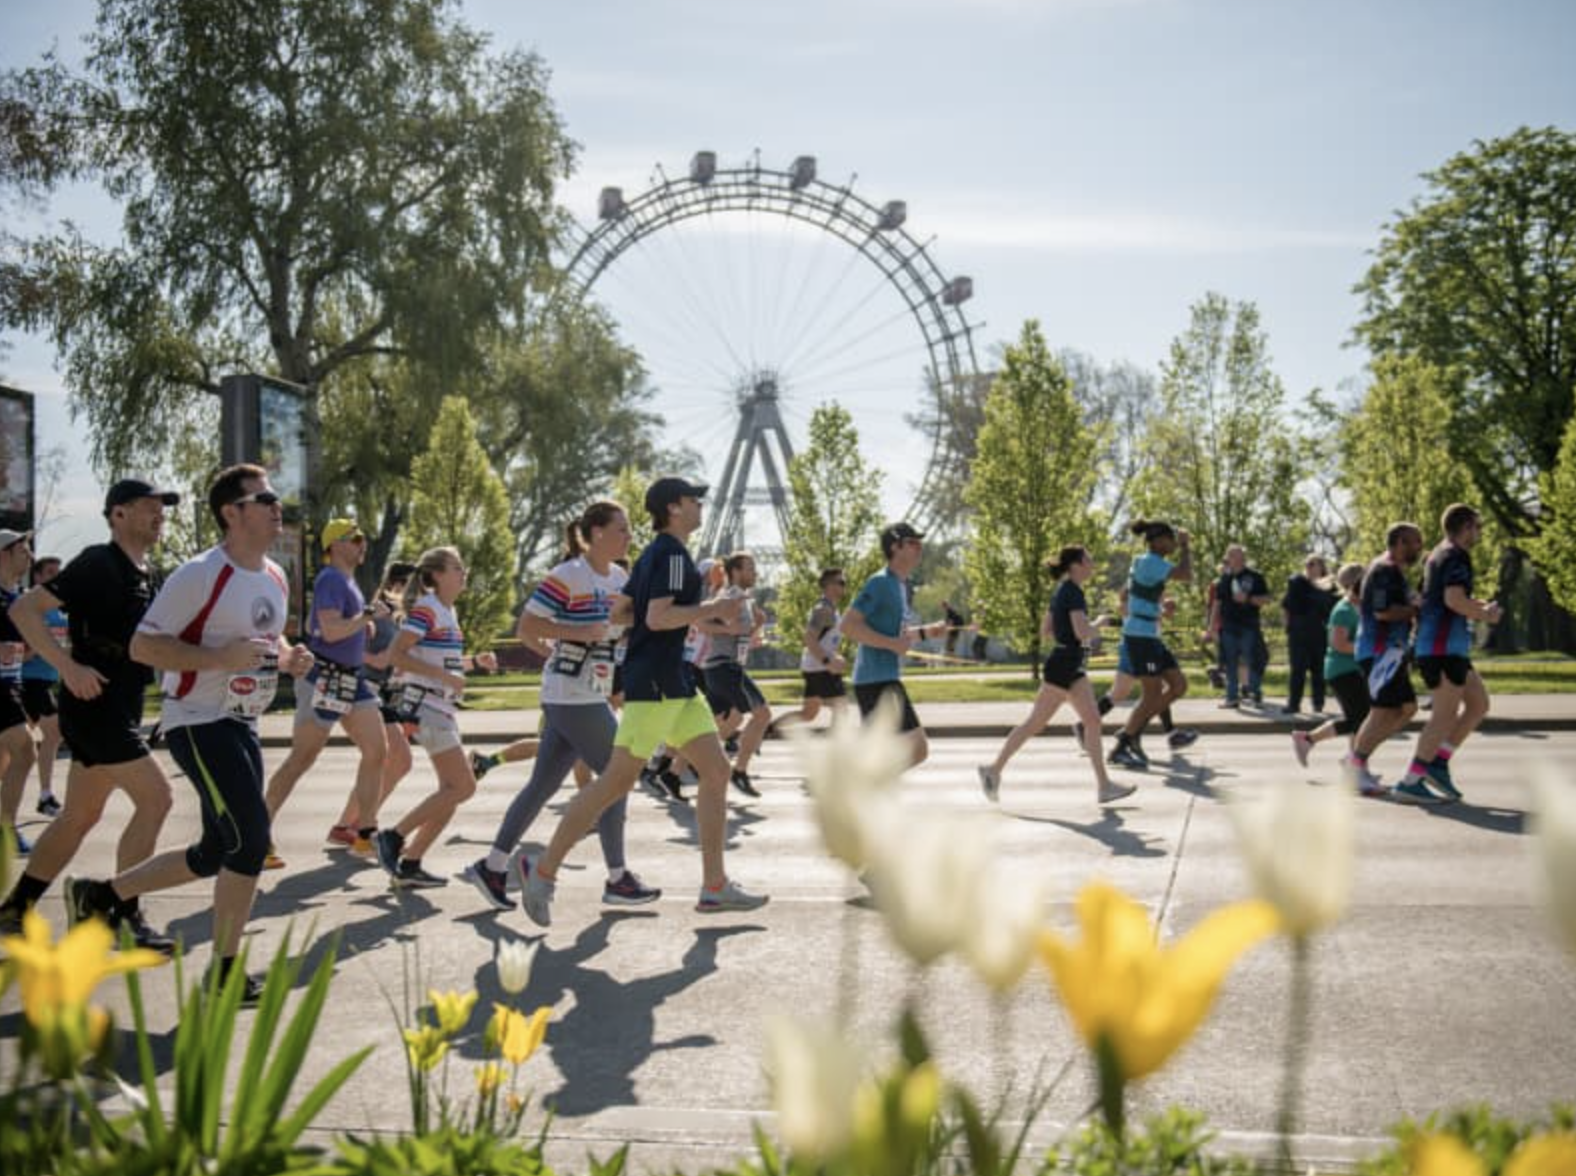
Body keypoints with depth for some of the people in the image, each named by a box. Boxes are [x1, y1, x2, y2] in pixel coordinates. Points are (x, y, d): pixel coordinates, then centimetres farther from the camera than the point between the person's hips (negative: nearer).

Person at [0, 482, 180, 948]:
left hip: (121, 710, 9)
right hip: (96, 704, -9)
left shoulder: (144, 574, 15)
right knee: (155, 797, -14)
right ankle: (123, 916, -7)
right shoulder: (98, 564, -12)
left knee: (80, 816, 15)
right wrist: (68, 666, -24)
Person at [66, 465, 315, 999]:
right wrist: (223, 658, -27)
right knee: (249, 838, -14)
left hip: (242, 725, 9)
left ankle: (100, 895, 32)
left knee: (217, 854, 14)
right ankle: (224, 973, -1)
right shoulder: (199, 575, -17)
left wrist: (289, 656, 2)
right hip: (199, 721, -9)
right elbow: (142, 646, -17)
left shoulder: (275, 577, 9)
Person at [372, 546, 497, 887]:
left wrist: (475, 662, 12)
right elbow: (396, 655, -21)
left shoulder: (447, 611, 16)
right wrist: (445, 677, -23)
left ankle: (408, 865, 11)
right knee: (462, 787, -13)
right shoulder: (426, 609, -12)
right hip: (424, 705, -10)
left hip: (442, 708, 10)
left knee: (453, 789, 8)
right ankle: (392, 837, -6)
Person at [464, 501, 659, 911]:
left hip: (592, 696, 8)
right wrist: (582, 632, -22)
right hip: (572, 696, -8)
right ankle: (617, 880, 5)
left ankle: (492, 866, 16)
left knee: (543, 784, 10)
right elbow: (527, 627, -15)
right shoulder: (567, 576, -14)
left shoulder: (620, 579, 11)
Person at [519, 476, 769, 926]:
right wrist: (712, 610, -14)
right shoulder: (672, 553, -12)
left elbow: (622, 613, 19)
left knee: (716, 771, 7)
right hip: (655, 682, -10)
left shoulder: (652, 554, 18)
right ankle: (544, 870, 0)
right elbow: (657, 617, -22)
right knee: (618, 779, -7)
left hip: (675, 684, 10)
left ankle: (715, 886, 8)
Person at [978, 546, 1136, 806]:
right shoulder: (1073, 592, -14)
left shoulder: (1062, 592, 15)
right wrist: (1100, 622, -6)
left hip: (1072, 667, 10)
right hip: (1063, 665, -10)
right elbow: (1083, 632, -24)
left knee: (1092, 720, 7)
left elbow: (1045, 631, 19)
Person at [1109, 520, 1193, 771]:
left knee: (1179, 685, 9)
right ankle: (1120, 749, 1)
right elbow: (1186, 575, -25)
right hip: (1140, 637, -10)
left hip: (1149, 637, 10)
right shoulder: (1151, 562, -15)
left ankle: (1132, 731, 13)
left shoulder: (1146, 562, 16)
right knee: (1153, 696, -6)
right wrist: (1185, 547, -11)